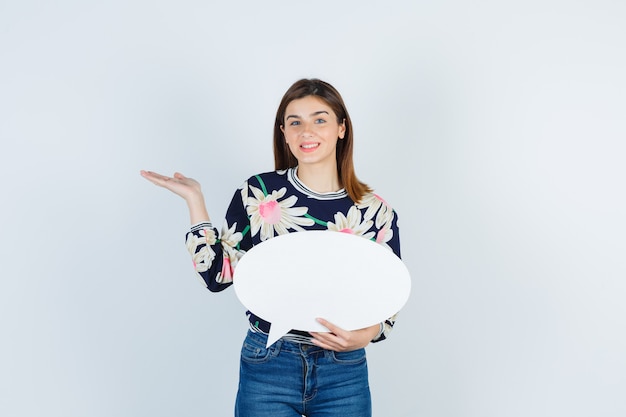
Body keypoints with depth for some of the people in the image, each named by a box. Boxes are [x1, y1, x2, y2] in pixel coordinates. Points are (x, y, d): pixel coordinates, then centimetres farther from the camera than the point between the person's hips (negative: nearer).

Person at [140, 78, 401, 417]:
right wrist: (194, 199, -5)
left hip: (344, 373, 1)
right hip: (268, 366, 0)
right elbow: (218, 274, -1)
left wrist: (366, 334, -17)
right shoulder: (258, 192, -3)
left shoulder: (376, 212, -3)